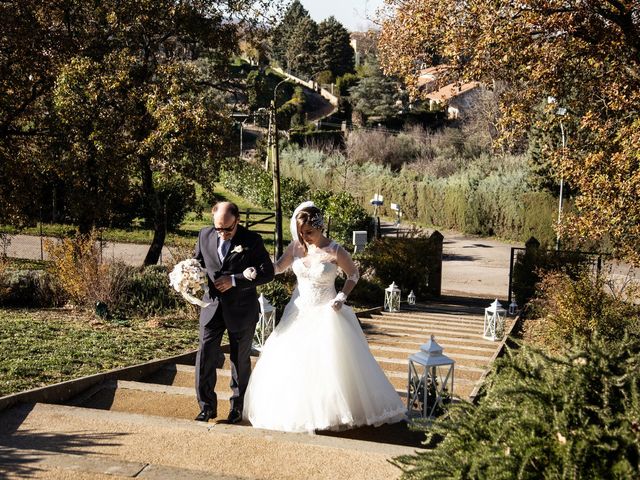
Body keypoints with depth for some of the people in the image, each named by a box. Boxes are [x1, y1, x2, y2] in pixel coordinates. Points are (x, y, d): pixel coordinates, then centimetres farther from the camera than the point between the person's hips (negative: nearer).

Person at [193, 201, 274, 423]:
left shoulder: (252, 241, -11)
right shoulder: (204, 235, 1)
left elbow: (268, 272, -13)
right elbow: (197, 262, 16)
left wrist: (234, 280, -21)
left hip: (241, 310, -3)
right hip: (212, 306, 3)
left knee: (240, 360, 10)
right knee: (205, 355, -3)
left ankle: (237, 407, 27)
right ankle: (207, 406, 11)